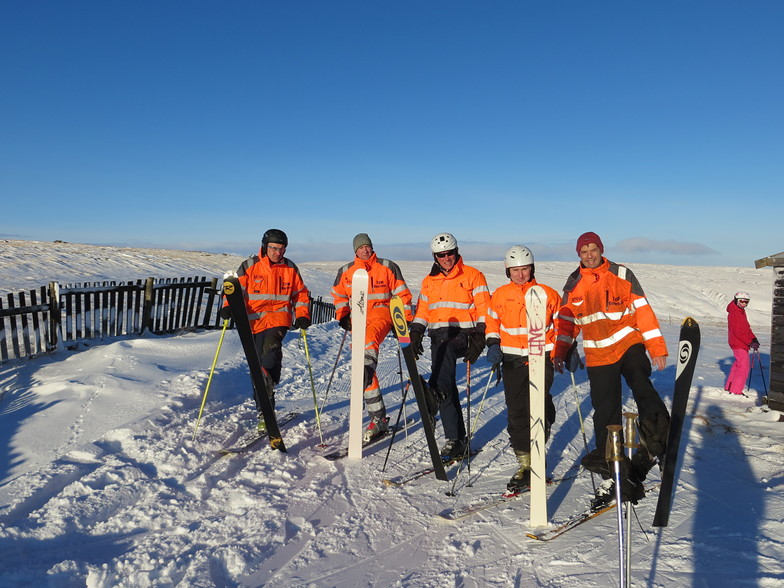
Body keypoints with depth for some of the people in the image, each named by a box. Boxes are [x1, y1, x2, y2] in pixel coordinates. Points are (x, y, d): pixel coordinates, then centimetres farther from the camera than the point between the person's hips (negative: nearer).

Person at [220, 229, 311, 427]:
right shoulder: (249, 266, 2)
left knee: (272, 345, -33)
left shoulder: (290, 268, 8)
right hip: (254, 320, 0)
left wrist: (302, 315, 0)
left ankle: (269, 384, -40)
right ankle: (263, 410, 15)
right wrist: (228, 306, -17)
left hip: (279, 317, 0)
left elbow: (301, 294, 14)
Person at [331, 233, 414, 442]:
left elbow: (402, 294, 7)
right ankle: (378, 418, 1)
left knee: (369, 339, -36)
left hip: (381, 314, -3)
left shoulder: (388, 267, 5)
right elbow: (339, 296, 23)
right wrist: (342, 316, 7)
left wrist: (405, 320, 0)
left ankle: (366, 373, -65)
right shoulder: (345, 272, 12)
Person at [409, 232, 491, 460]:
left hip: (464, 334, -4)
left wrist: (479, 338, -13)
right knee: (448, 390, 0)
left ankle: (435, 393, -54)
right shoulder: (429, 281, 17)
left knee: (446, 349, -39)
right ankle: (455, 439, 6)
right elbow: (422, 311, 21)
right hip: (438, 337, 4)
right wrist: (416, 333, 5)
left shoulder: (473, 276, 2)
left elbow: (483, 310, -3)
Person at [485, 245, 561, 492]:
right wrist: (493, 345, 2)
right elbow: (491, 322, 17)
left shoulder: (547, 294, 3)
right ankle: (525, 463, 13)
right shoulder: (500, 295, 7)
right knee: (516, 412, 2)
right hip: (512, 361, 2)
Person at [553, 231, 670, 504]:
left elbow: (642, 310, -2)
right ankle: (612, 474, 14)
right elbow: (567, 321, 10)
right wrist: (559, 352, 1)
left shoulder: (621, 274, -1)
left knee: (641, 386, -32)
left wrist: (656, 347, -6)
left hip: (629, 344, -2)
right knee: (605, 414, 4)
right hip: (597, 356, 2)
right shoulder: (573, 284, 7)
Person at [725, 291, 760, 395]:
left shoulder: (741, 311, 14)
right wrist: (750, 343, -24)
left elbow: (747, 327, 17)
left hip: (743, 343, 10)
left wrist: (754, 339, 5)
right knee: (744, 366, -9)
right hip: (738, 344, -10)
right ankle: (735, 390, -3)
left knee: (738, 365, 18)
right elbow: (738, 332, -23)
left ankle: (729, 387, 29)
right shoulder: (733, 313, -17)